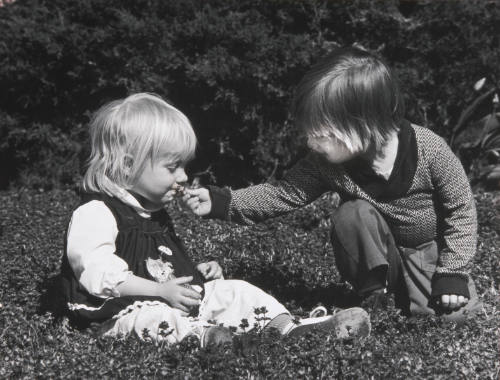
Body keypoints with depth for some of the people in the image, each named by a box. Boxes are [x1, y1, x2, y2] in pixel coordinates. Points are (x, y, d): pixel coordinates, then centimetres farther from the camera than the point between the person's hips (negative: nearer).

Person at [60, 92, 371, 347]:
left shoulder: (155, 213, 19)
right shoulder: (94, 214, -14)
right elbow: (100, 274, -24)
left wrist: (195, 273, 10)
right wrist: (161, 291, -27)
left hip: (172, 296, 8)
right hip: (126, 310, -8)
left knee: (236, 291, -5)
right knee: (156, 320, -40)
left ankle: (288, 326, -18)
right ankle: (207, 336, -61)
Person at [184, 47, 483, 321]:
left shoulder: (429, 149, -26)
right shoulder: (327, 164, -19)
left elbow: (460, 208, -16)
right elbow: (283, 194, -17)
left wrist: (452, 271, -19)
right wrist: (222, 203, -29)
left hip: (433, 251, -1)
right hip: (377, 255, 1)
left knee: (457, 314, -20)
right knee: (351, 215, -29)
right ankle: (374, 293, -11)